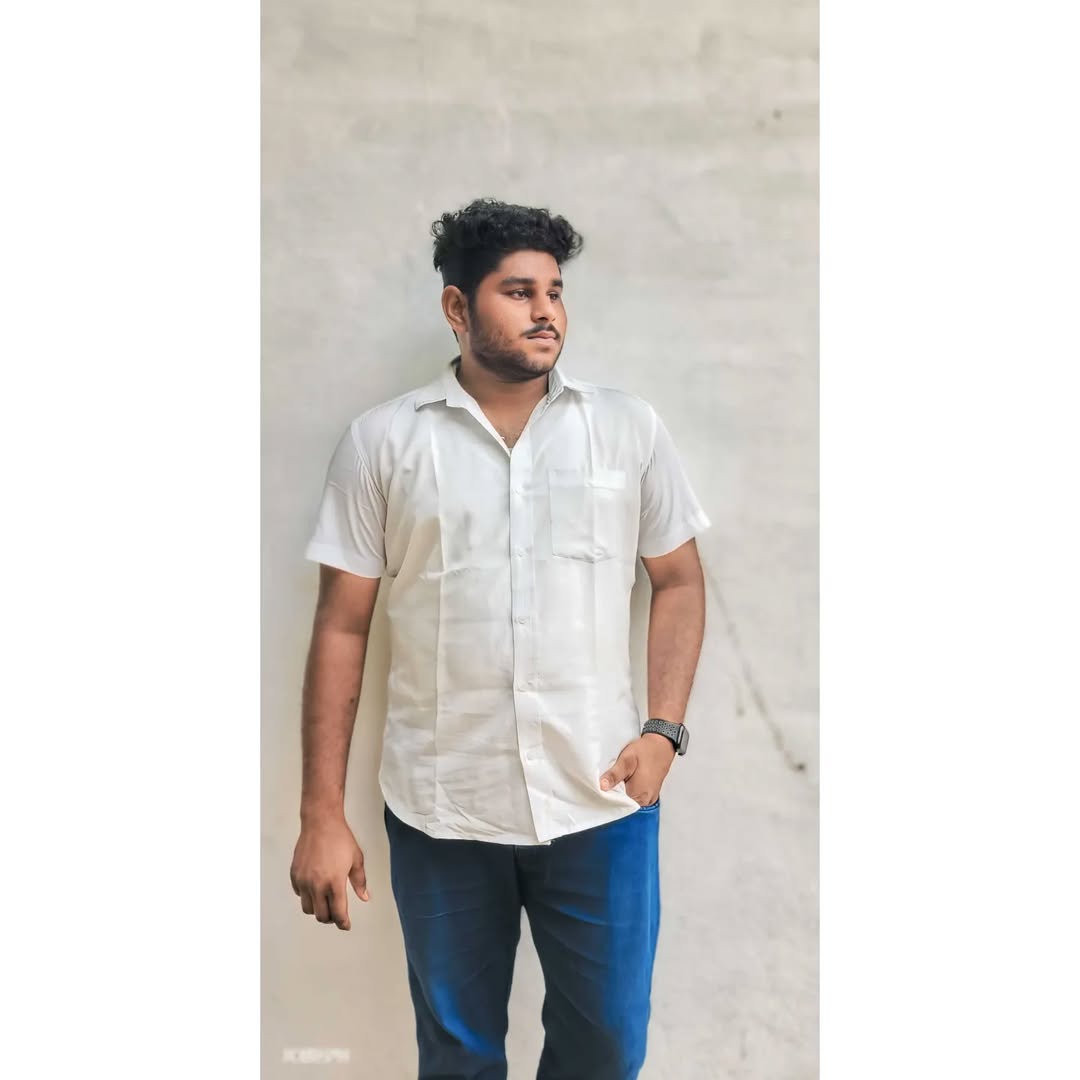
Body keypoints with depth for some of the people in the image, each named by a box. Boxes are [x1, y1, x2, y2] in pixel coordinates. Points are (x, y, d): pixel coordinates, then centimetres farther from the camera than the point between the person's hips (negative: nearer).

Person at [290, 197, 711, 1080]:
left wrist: (664, 728, -6)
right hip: (440, 811, 0)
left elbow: (679, 580, 7)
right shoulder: (382, 441, -2)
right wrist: (322, 813, -3)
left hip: (601, 802, 1)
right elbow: (342, 627, -1)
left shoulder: (630, 428, 1)